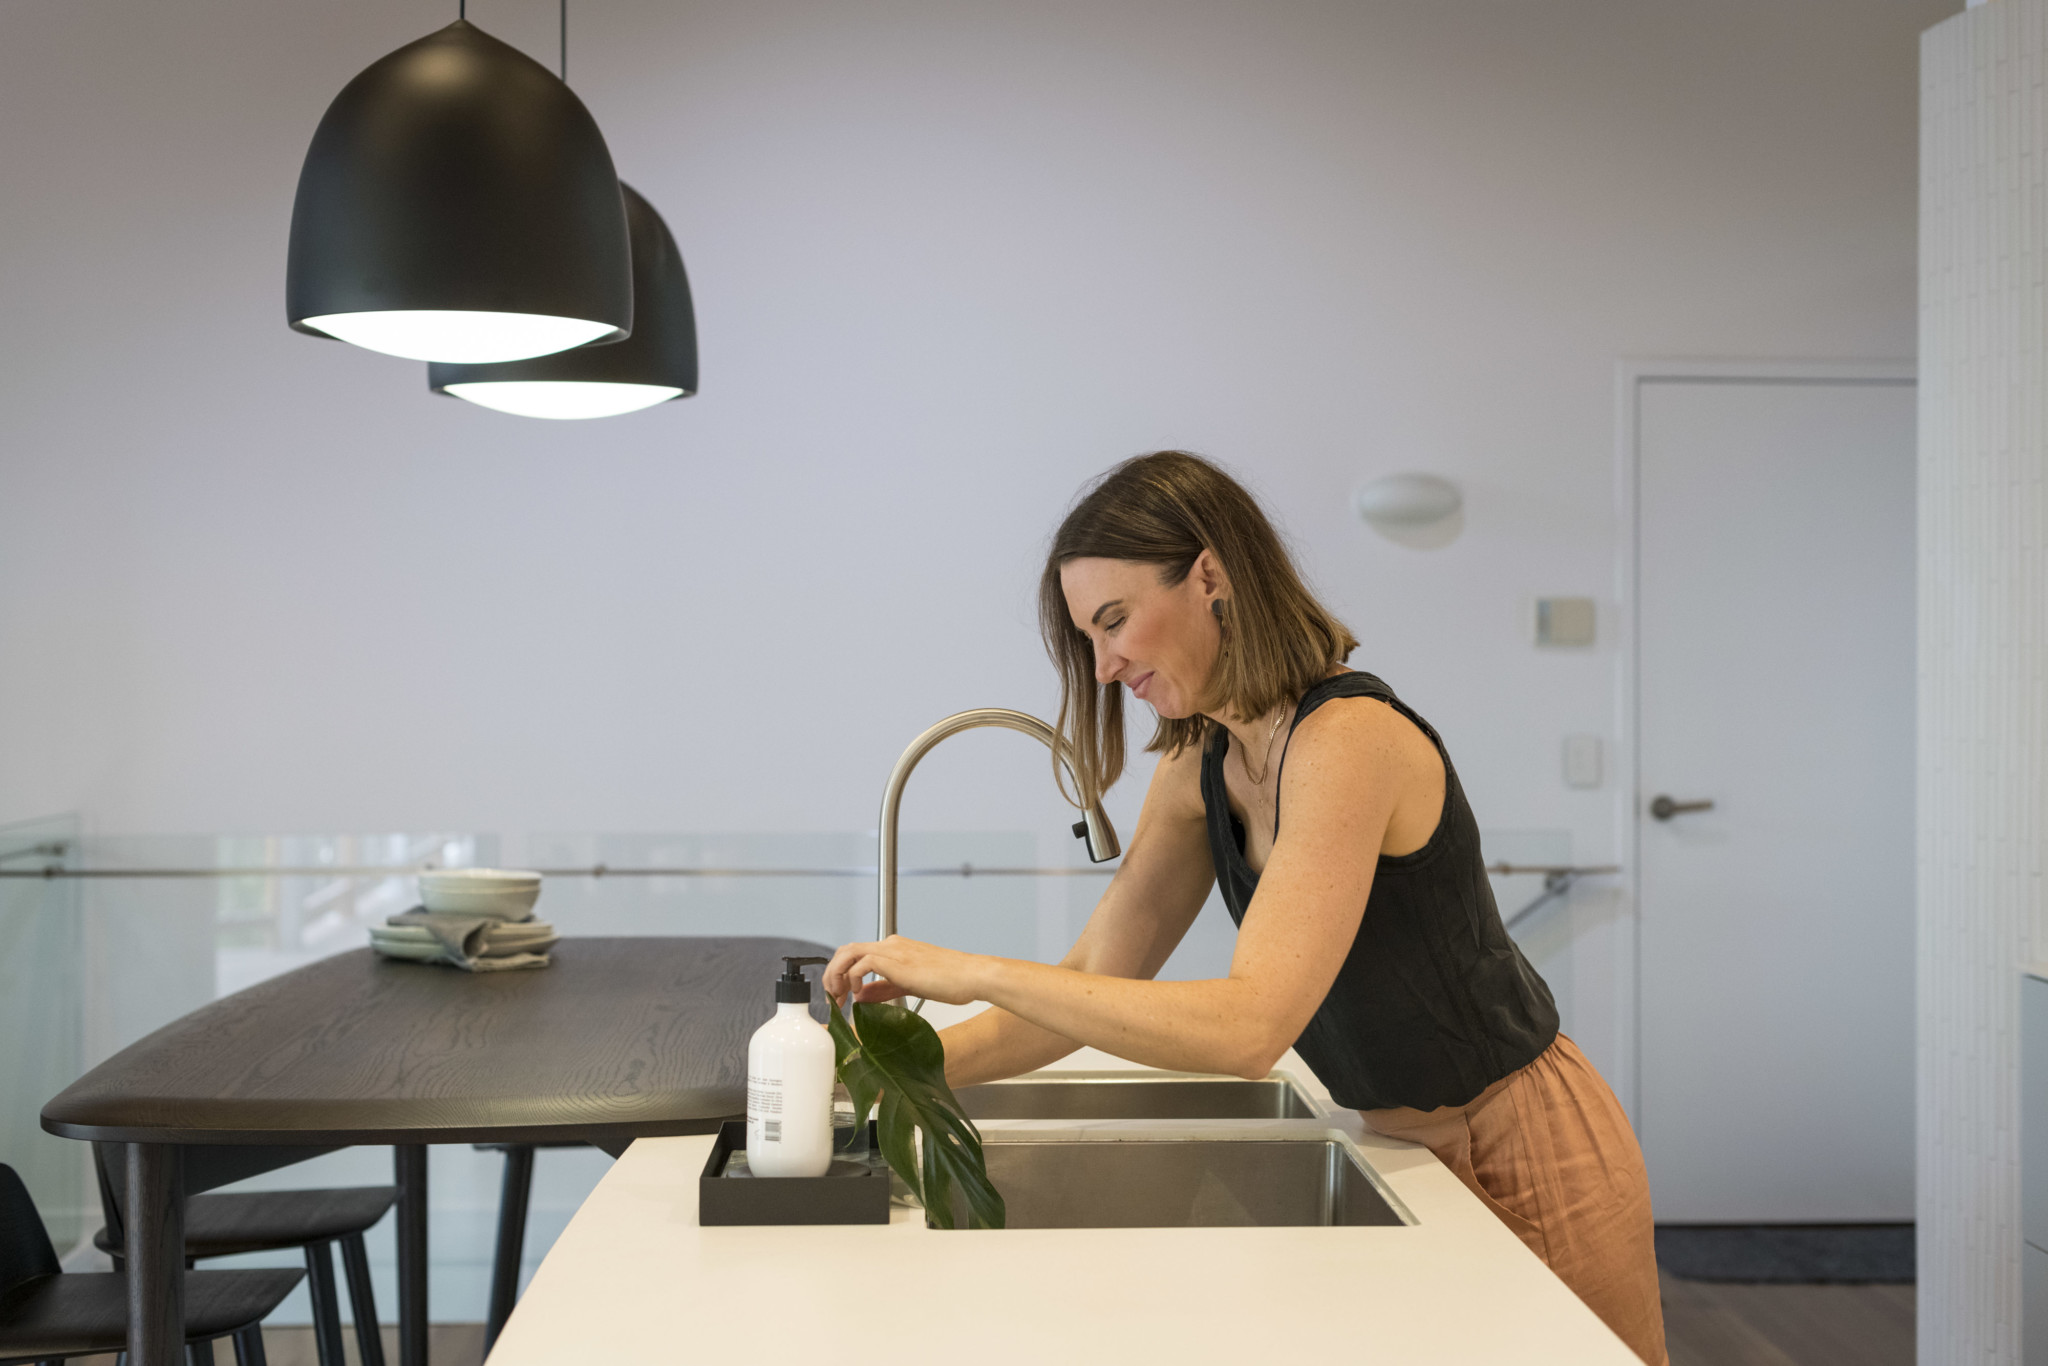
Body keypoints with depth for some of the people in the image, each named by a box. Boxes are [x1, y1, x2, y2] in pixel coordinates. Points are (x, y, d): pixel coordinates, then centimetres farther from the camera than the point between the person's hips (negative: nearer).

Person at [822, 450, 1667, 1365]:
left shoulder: (1349, 739, -28)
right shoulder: (1200, 767, -1)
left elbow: (1249, 1027, -37)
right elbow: (1096, 980, 0)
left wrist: (976, 972, -36)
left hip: (1526, 1156, -7)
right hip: (1411, 1152, 7)